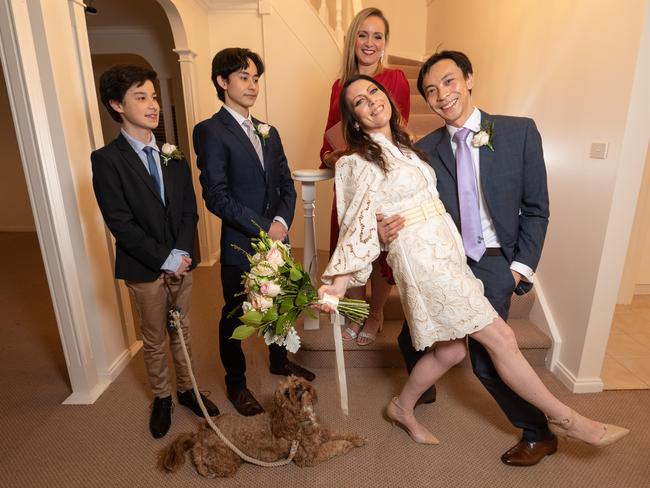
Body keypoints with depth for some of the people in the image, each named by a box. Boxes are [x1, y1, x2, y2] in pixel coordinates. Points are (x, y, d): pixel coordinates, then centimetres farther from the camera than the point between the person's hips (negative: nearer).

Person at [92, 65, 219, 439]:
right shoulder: (107, 159, -9)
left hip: (181, 263, 4)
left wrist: (183, 253, -10)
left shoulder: (173, 155, 4)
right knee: (154, 340, 14)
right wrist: (165, 259, -16)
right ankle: (162, 398, 34)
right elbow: (120, 224, -14)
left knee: (182, 331, 17)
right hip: (145, 269, -3)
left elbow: (189, 210, 3)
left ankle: (187, 388, 36)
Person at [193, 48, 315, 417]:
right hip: (240, 245, -6)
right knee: (235, 315, 11)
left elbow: (286, 183, 9)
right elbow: (217, 197, -16)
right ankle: (236, 383, 33)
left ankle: (280, 360, 45)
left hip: (276, 239, 6)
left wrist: (283, 221, -9)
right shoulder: (211, 131, -9)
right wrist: (263, 228, -17)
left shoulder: (268, 132, 12)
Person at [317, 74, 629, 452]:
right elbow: (359, 225, -10)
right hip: (421, 257, -7)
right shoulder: (361, 163, -4)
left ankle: (403, 408, 33)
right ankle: (567, 419, 20)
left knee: (450, 350, 11)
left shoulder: (404, 147, 17)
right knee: (501, 338, 0)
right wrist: (338, 282, -18)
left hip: (446, 251, 8)